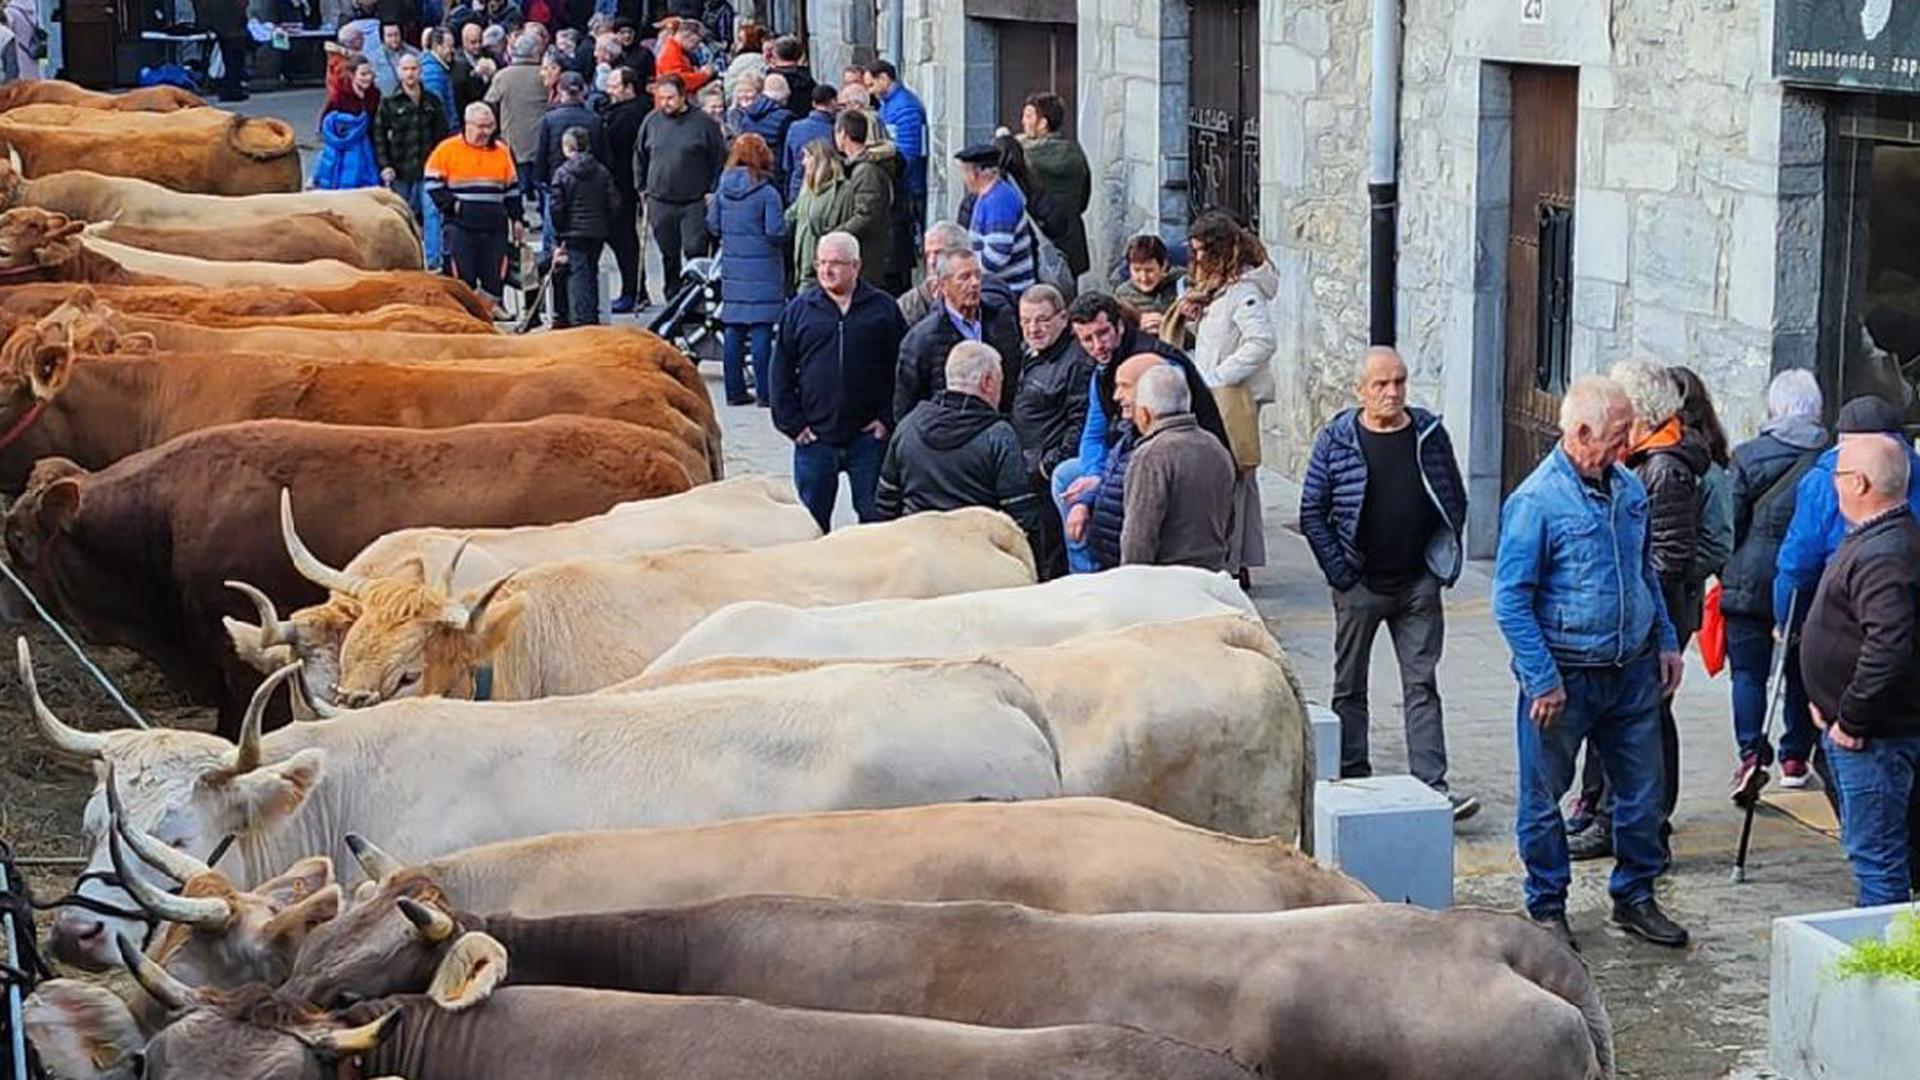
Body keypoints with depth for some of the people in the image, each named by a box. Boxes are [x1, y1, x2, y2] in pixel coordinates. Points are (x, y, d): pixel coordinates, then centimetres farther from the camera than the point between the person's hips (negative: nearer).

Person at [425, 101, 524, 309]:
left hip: (495, 227, 3)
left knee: (494, 276, 4)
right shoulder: (447, 150, -2)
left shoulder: (501, 151, 10)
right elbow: (433, 183, 0)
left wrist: (516, 219, 13)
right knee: (462, 276, -2)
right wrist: (451, 204, -10)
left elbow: (512, 189, 17)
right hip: (461, 226, -3)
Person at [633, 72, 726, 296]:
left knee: (695, 250, -9)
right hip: (660, 201, 3)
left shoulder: (704, 122, -4)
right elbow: (639, 156, 17)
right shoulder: (651, 121, 5)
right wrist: (642, 186, 12)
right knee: (668, 255, 11)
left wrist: (713, 191, -5)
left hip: (695, 202, -3)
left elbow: (720, 159, 0)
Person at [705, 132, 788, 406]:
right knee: (761, 330, -2)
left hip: (732, 268, 5)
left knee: (733, 330, 10)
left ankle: (735, 390, 14)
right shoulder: (767, 193, -13)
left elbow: (713, 226, 6)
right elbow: (776, 232, -17)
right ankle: (765, 392, -1)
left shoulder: (723, 190, 2)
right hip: (763, 269, -5)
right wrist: (785, 225, 4)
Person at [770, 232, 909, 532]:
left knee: (874, 516, 3)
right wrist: (791, 423, -1)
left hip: (868, 437, -1)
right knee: (812, 517, 8)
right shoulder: (799, 310, 5)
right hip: (815, 437, 1)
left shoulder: (883, 309, 3)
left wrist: (888, 419, -5)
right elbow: (781, 372, 6)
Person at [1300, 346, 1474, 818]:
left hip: (1419, 584, 1)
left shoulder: (1430, 434, 2)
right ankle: (1353, 781, 20)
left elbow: (1455, 501, 11)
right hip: (1360, 585, -1)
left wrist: (1443, 561, 2)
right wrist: (1340, 573, -6)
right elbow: (1312, 513, 0)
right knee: (1350, 688, 8)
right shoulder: (1336, 440, -4)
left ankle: (1432, 786, -3)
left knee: (1422, 685, -1)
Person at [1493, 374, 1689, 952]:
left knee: (1642, 790, 11)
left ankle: (1635, 898, 27)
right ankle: (1546, 907, 22)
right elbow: (1510, 600, -16)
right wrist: (1542, 681, -18)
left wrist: (1666, 642, 13)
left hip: (1632, 670, 6)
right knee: (1544, 796, 7)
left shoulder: (1629, 487, 5)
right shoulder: (1536, 501, -17)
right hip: (1565, 676, -6)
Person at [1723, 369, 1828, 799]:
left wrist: (1726, 574, 10)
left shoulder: (1748, 456, -8)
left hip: (1751, 583, -2)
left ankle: (1752, 752, -14)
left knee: (1748, 671, 3)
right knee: (1802, 673, 15)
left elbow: (1731, 523, -4)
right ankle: (1795, 757, 21)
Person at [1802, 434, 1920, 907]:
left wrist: (1851, 719, -23)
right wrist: (1831, 702, 21)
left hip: (1875, 737, -11)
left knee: (1874, 851, -6)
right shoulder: (1870, 540, 14)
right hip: (1853, 723, 11)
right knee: (1869, 846, 20)